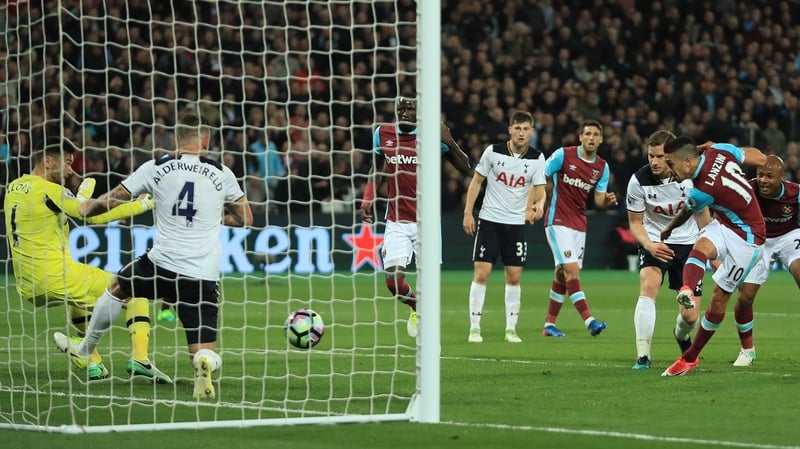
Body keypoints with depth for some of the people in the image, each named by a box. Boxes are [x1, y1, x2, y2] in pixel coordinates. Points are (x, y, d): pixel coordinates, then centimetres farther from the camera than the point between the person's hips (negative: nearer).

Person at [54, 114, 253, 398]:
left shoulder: (155, 168, 1)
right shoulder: (221, 174, 3)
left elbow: (111, 200, 8)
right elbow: (245, 218, 14)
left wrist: (88, 209, 29)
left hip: (162, 265, 0)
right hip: (203, 277, 0)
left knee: (117, 288, 31)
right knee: (204, 351, 2)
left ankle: (85, 349, 45)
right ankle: (204, 364, -34)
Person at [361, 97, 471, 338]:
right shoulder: (382, 134, 3)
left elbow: (466, 168, -3)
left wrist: (450, 142, -19)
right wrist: (368, 197, 6)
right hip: (396, 222, 2)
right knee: (393, 280, -9)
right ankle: (416, 307, 26)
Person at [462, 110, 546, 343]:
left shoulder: (537, 158, -3)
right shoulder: (493, 151, -6)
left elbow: (540, 189, -2)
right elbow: (477, 180, 2)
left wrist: (539, 205, -26)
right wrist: (468, 213, -1)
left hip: (517, 223, 2)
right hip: (489, 219, -2)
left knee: (514, 277, 2)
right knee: (481, 273, -7)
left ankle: (511, 329, 11)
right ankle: (474, 328, -2)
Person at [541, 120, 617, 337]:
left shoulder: (602, 167, 5)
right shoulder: (563, 155, -9)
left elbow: (598, 200, 7)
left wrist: (606, 200, -15)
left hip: (579, 224, 6)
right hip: (558, 220, -6)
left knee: (563, 273, 8)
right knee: (571, 268, -17)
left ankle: (549, 324, 16)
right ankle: (589, 320, -25)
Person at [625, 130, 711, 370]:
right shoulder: (638, 181, -17)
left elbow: (702, 214, 2)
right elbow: (635, 222, -4)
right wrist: (649, 246, -22)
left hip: (687, 243, 1)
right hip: (654, 242, -1)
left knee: (690, 316, -2)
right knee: (648, 285, -31)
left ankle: (682, 335, 37)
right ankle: (643, 355, -29)